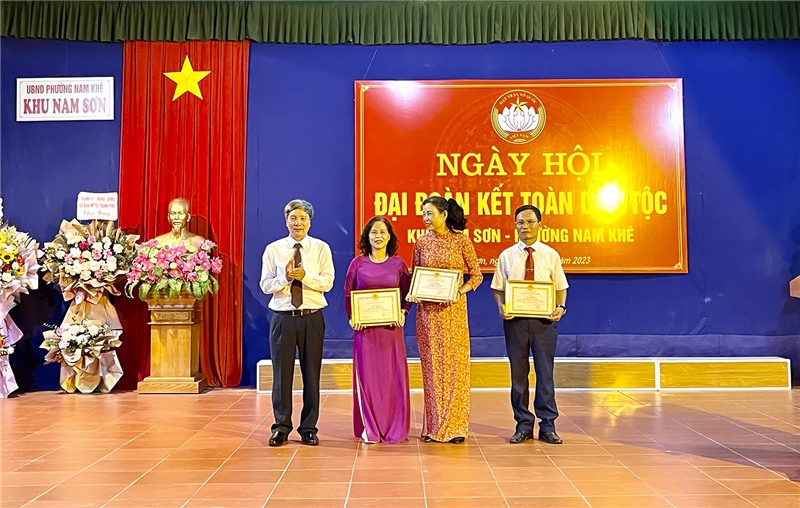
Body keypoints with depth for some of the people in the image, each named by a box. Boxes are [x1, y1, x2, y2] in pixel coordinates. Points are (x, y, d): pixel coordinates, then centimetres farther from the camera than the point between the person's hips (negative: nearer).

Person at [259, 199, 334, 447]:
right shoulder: (273, 249, 5)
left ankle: (308, 428, 17)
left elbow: (327, 282, -6)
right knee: (282, 372, 3)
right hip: (283, 317, 0)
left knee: (311, 372, 5)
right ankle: (281, 427, 16)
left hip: (312, 317, 0)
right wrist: (285, 277, -16)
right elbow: (265, 285, 0)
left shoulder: (321, 248, 4)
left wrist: (304, 276, -20)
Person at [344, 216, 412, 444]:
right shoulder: (358, 263, 3)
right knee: (367, 375, 1)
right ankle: (369, 428, 12)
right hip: (365, 328, 0)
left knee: (394, 376, 3)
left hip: (391, 327, 1)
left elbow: (407, 294, 11)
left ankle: (395, 429, 14)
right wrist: (351, 317, -2)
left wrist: (403, 313, -4)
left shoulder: (398, 263, 5)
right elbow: (348, 293, 9)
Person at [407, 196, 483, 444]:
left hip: (453, 309, -3)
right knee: (431, 365, 6)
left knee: (455, 363, -1)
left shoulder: (461, 241, -2)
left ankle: (455, 426, 8)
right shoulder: (422, 242, 7)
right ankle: (433, 426, 14)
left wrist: (460, 291, -15)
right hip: (427, 310, 3)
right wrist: (412, 293, -7)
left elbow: (477, 275, 1)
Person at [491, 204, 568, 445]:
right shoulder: (507, 256, 5)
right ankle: (523, 425, 18)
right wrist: (501, 306, -13)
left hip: (544, 319, -1)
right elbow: (498, 288, 6)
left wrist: (560, 307, -12)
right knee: (518, 373, 7)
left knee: (545, 372, 4)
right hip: (515, 319, 1)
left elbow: (561, 287, 7)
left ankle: (548, 426, 15)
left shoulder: (551, 255, 5)